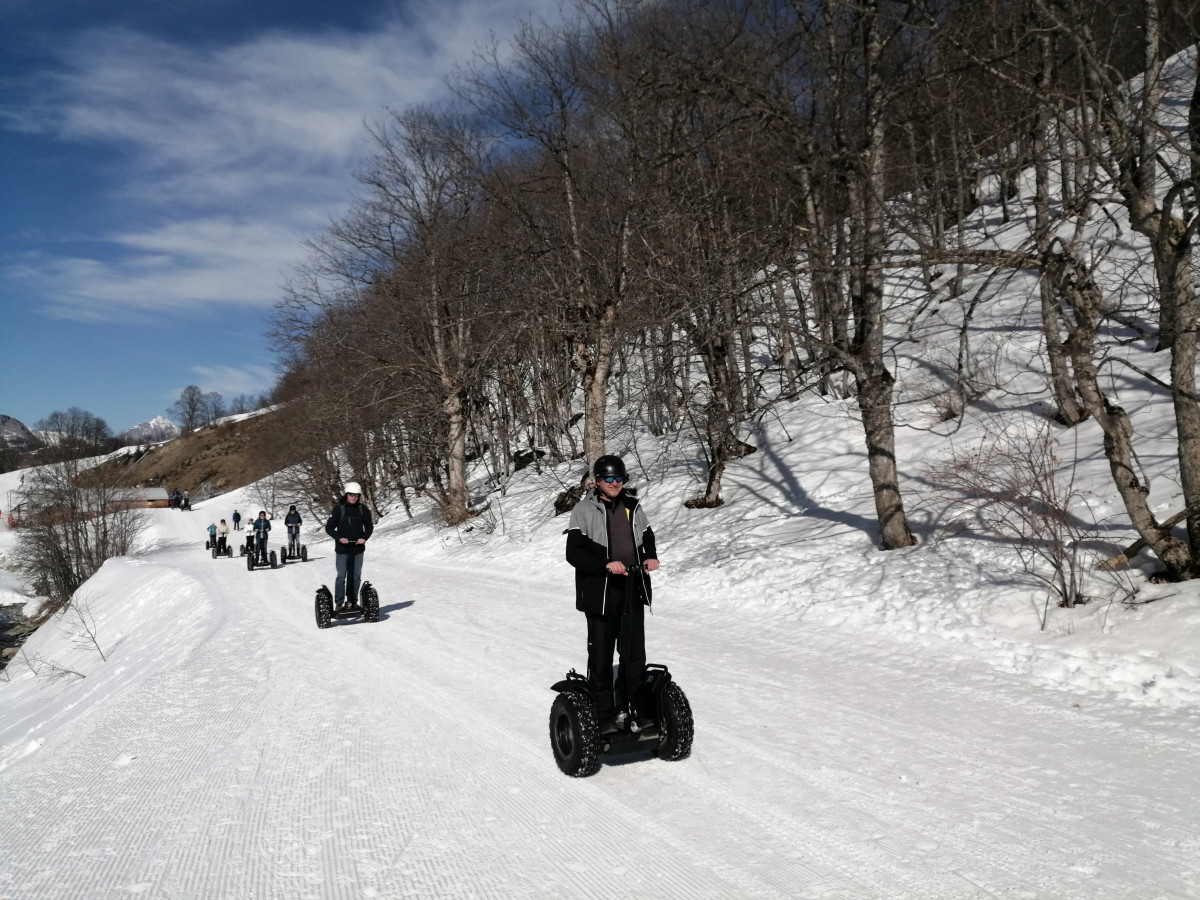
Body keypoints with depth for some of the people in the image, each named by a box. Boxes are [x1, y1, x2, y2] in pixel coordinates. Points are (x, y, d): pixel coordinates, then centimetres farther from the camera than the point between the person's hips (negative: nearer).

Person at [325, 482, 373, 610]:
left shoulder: (363, 509, 2)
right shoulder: (339, 509, -6)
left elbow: (369, 526, 11)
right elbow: (329, 528, -2)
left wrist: (364, 537, -6)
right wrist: (339, 538, -15)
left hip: (358, 548, 3)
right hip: (342, 548, -3)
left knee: (355, 576, 8)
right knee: (342, 575, -3)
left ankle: (352, 601, 17)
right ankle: (339, 603, 4)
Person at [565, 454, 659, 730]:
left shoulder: (633, 506, 10)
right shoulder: (584, 510, -5)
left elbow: (647, 537, 22)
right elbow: (574, 553, -11)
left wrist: (651, 557, 0)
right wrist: (606, 565, -25)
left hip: (633, 592, 5)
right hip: (600, 593, -5)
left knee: (635, 656, 11)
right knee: (601, 657, 4)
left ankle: (628, 709, 26)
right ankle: (603, 715, 16)